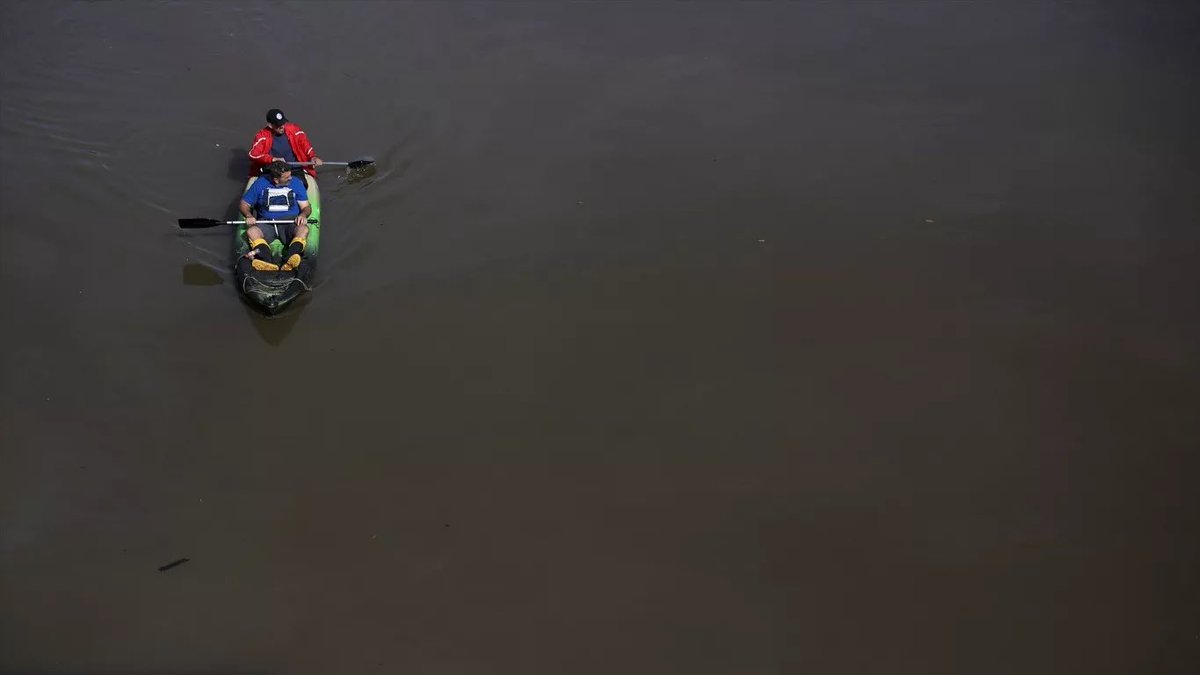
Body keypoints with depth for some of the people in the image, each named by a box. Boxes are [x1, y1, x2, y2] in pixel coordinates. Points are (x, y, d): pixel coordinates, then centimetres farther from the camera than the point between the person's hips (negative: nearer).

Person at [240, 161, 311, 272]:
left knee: (303, 229, -34)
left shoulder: (296, 183, 8)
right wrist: (249, 215, -12)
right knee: (251, 231, -31)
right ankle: (269, 262, -55)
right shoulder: (260, 183, 6)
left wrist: (303, 215, -15)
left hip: (290, 222, 0)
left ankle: (289, 260, -60)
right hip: (266, 223, 1)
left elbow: (306, 206, 9)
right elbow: (243, 204, 11)